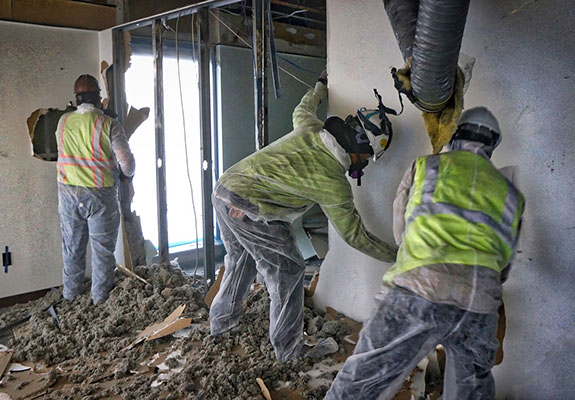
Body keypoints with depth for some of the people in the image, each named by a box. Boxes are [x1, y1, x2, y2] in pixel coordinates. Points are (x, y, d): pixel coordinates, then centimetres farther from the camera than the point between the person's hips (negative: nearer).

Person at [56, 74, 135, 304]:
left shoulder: (63, 122, 2)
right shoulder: (108, 124, -12)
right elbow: (126, 160, -14)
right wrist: (127, 175, 6)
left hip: (68, 192, 4)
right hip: (100, 194, -4)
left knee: (72, 247, 17)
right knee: (102, 248, 9)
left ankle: (71, 295, 30)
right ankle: (100, 298, 19)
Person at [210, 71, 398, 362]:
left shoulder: (310, 130, 6)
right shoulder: (333, 184, -10)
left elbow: (303, 108, 31)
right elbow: (354, 234, -2)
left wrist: (321, 86, 50)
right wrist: (397, 255, 9)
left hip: (223, 188, 9)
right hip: (248, 210, -9)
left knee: (240, 260, 28)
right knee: (287, 273, 7)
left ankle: (222, 319, 47)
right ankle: (289, 350, 20)